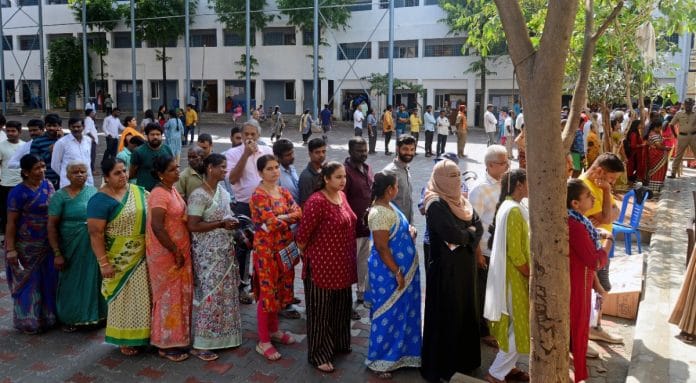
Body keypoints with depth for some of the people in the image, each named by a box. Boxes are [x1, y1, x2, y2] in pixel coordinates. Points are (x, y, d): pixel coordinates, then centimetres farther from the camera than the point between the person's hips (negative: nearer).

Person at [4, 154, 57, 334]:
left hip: (47, 245, 6)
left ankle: (47, 316, 31)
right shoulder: (19, 192, -15)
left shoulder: (48, 185, 2)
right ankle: (29, 322, 23)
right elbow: (11, 222, -14)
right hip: (27, 247, -6)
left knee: (48, 281, 14)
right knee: (28, 282, 8)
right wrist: (10, 249, -16)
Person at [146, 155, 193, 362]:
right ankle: (166, 344, 15)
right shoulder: (159, 194, -20)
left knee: (179, 294, 16)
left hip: (180, 252, 9)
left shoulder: (172, 189, 9)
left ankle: (176, 338, 30)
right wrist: (175, 251, -21)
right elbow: (157, 227, -27)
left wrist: (181, 251, 12)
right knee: (169, 296, 2)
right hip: (166, 255, -9)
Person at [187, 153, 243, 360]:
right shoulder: (199, 195, -17)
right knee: (209, 294, -4)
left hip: (225, 249, 8)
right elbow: (193, 226, -21)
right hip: (208, 252, -8)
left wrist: (231, 222, 2)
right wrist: (221, 224, -20)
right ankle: (200, 343, 6)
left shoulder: (223, 191, 9)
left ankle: (221, 335, 28)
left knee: (225, 293, 14)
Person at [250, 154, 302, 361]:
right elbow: (272, 222, -24)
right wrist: (289, 218, -9)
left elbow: (298, 213, -2)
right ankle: (263, 341, 9)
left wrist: (280, 219, -18)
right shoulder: (258, 195, -15)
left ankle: (273, 330, 34)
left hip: (284, 247, 7)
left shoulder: (283, 191, 8)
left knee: (280, 290, 17)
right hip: (266, 249, -7)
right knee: (267, 292, -1)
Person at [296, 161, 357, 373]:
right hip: (322, 264, -8)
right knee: (321, 310, 6)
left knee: (341, 306, 20)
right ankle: (318, 354, 20)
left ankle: (338, 343, 39)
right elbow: (302, 235, -18)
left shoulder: (342, 196, 5)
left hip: (342, 263, 8)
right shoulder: (316, 202, -22)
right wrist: (307, 256, -2)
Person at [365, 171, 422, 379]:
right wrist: (397, 273, -21)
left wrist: (409, 231, 2)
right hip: (388, 272, -10)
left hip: (402, 268, 10)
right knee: (388, 316, 3)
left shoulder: (389, 206, 6)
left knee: (400, 313, 20)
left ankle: (395, 353, 36)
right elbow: (382, 248, -25)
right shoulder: (379, 213, -24)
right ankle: (379, 360, 18)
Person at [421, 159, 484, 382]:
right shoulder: (436, 205, -17)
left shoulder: (461, 201, 10)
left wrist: (465, 237, -15)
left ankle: (463, 359, 32)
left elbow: (478, 227, 3)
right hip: (446, 268, -8)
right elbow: (453, 234, -25)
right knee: (446, 316, 2)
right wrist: (470, 234, -6)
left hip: (464, 265, 8)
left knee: (465, 312, 16)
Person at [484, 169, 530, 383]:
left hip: (512, 274, 10)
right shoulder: (514, 210, -22)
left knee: (514, 325, 17)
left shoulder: (508, 206, 10)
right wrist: (532, 275, -13)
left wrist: (529, 273, 13)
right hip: (514, 276, -10)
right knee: (521, 327, -2)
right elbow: (515, 252, -23)